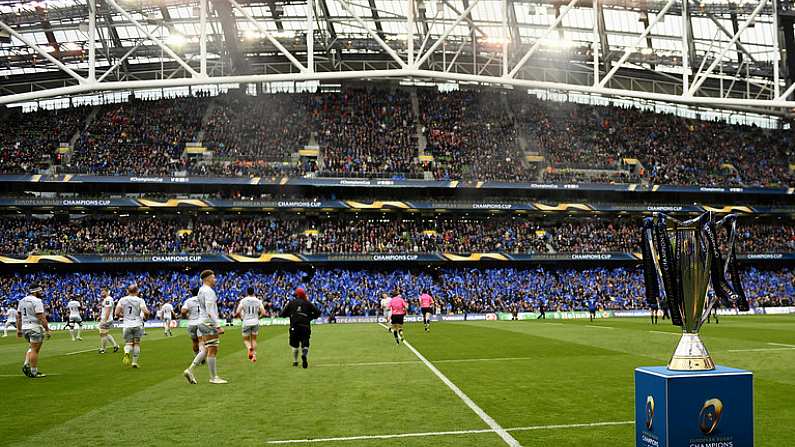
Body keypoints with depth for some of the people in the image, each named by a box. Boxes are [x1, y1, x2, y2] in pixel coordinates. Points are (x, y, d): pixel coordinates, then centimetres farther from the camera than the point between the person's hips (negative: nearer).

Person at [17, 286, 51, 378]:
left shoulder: (22, 301, 11)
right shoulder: (36, 301, -14)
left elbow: (18, 316, 15)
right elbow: (41, 317, -18)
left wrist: (19, 329, 21)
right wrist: (47, 330, -14)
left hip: (25, 327, 8)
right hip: (35, 327, -8)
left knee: (32, 347, 23)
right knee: (34, 349, -2)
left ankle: (26, 365, 9)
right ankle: (34, 372, 1)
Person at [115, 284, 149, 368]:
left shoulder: (122, 300, 3)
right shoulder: (140, 300, -4)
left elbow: (117, 313, -3)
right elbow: (146, 312, -15)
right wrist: (146, 317, 8)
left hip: (127, 325, 1)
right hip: (138, 325, -1)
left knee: (128, 343, 10)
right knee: (137, 343, 12)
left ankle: (127, 353, -22)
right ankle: (134, 362, 10)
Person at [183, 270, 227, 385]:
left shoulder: (201, 291, 15)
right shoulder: (209, 291, -15)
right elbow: (210, 311, -22)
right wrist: (218, 326, -24)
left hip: (202, 323, 10)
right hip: (209, 323, -10)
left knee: (206, 350, 14)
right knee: (212, 350, -3)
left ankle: (190, 370, 10)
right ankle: (213, 377, 3)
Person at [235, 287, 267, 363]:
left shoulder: (243, 300, -5)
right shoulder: (258, 301, 1)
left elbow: (237, 312, -13)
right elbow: (263, 313, -5)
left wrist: (241, 317, 6)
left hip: (246, 322, -2)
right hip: (255, 322, 2)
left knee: (246, 339, 12)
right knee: (254, 339, 18)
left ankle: (249, 347, -20)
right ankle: (254, 355, 9)